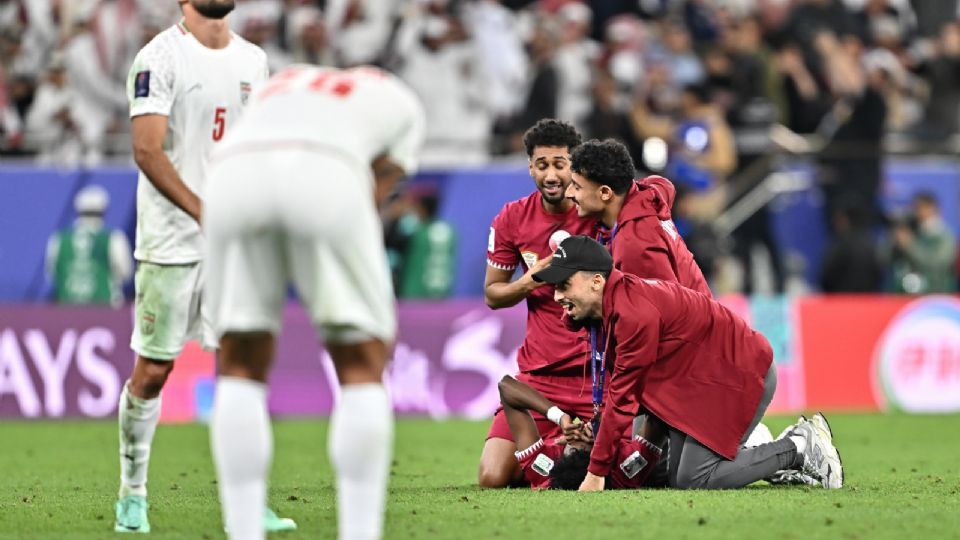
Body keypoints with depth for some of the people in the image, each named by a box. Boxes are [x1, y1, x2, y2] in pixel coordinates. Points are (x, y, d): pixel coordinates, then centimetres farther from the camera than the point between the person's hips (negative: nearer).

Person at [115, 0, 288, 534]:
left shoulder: (253, 60, 11)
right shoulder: (161, 56, -9)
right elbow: (147, 151, -17)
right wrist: (206, 215, -22)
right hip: (171, 243, -5)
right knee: (153, 370, 2)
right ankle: (133, 494, 16)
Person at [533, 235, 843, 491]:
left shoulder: (635, 312, -26)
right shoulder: (613, 305, 4)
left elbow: (623, 397, -24)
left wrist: (596, 473, -19)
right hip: (701, 380, 10)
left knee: (692, 479, -13)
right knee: (678, 476, 8)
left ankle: (799, 448, -3)